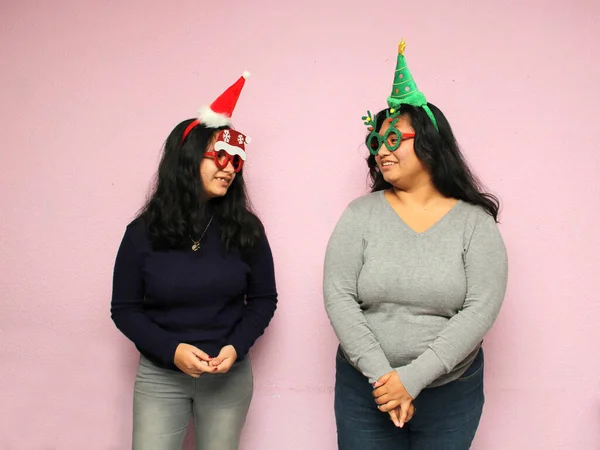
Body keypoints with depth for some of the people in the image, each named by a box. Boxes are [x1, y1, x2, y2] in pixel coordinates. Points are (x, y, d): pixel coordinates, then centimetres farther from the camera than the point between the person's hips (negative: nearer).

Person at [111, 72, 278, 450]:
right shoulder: (143, 233, -6)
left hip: (229, 376, 1)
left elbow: (264, 298, 3)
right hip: (159, 375, -1)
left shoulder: (246, 229, -3)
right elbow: (125, 308, -1)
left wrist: (236, 347, -13)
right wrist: (171, 349, -16)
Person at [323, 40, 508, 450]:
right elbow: (338, 296, -9)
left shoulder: (475, 222, -6)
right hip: (364, 389, 1)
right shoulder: (361, 214, -3)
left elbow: (481, 310, -13)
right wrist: (381, 375, -16)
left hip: (451, 394, 0)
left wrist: (413, 378, -19)